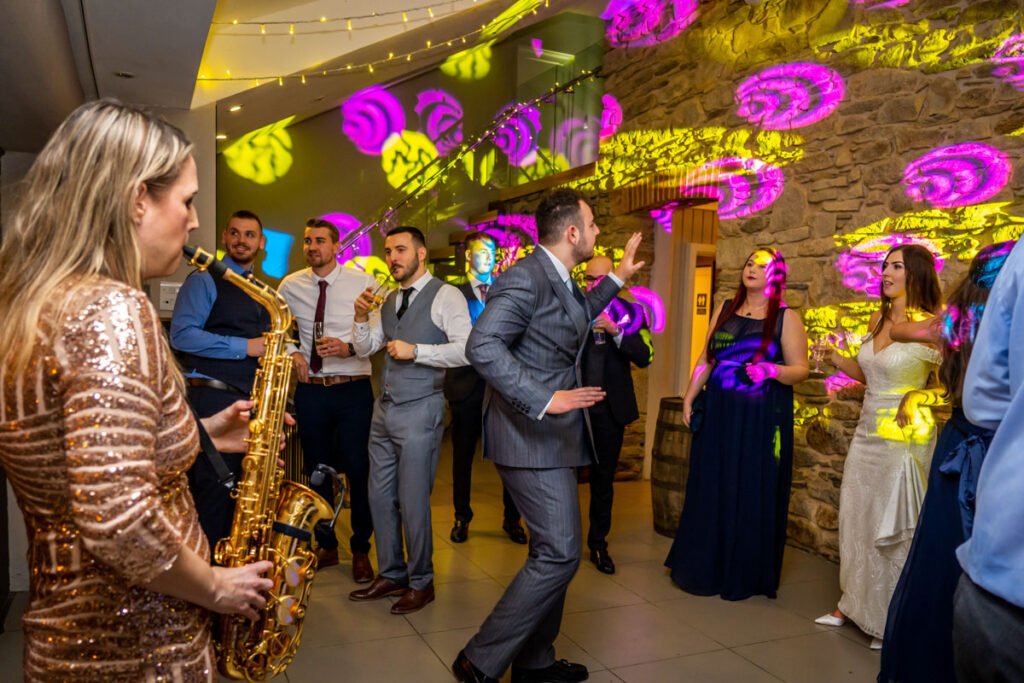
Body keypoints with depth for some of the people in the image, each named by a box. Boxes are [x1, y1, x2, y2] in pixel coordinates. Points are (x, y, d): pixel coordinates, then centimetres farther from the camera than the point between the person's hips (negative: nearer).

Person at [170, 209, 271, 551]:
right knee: (214, 490, -6)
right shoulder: (205, 280, -3)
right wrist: (244, 347, -18)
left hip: (251, 403, 7)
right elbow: (181, 335, -15)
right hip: (212, 398, -7)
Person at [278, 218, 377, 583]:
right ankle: (326, 545, 31)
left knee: (358, 469, 1)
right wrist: (292, 353, -1)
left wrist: (349, 348, -24)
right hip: (310, 388, 4)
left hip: (354, 388, -3)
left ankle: (360, 550, 19)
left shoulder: (363, 283, -6)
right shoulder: (291, 285, 4)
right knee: (316, 469, 13)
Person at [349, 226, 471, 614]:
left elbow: (467, 349, -19)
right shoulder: (388, 301, 15)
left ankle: (421, 583, 19)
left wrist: (415, 350, -22)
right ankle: (391, 575, 30)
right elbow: (364, 350, 13)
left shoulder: (445, 296, -8)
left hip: (420, 410, -7)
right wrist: (361, 316, -4)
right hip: (385, 408, 8)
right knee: (380, 496, 13)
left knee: (413, 500, 0)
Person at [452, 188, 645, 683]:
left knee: (552, 552, 16)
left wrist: (617, 277, 33)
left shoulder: (559, 280, 13)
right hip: (532, 438, -10)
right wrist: (545, 399, -32)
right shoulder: (525, 278, -18)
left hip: (552, 436, 10)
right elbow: (482, 346, -28)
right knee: (559, 555, -8)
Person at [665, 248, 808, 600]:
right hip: (718, 413, 4)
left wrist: (772, 370, -23)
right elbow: (706, 359, 14)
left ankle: (744, 574, 18)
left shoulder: (786, 317, -1)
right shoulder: (725, 310, 11)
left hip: (761, 420, -3)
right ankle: (704, 567, 22)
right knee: (711, 489, 7)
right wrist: (689, 396, 8)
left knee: (752, 494, 3)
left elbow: (801, 369, -4)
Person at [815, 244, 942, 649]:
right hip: (867, 434, 7)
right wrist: (837, 360, 4)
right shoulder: (878, 319, 8)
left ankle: (892, 621, 19)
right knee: (857, 519, 14)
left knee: (893, 527, 3)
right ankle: (851, 604, 29)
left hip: (903, 438, -7)